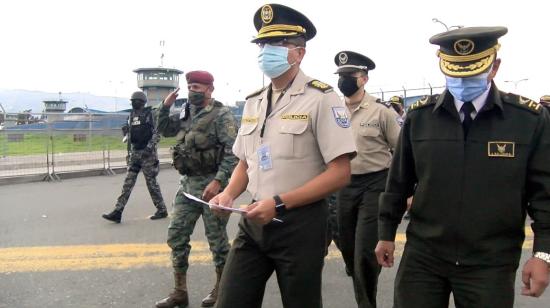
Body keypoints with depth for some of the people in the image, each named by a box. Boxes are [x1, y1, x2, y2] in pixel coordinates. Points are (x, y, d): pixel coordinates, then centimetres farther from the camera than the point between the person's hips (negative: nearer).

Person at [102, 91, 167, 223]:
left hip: (147, 154, -6)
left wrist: (150, 146, -21)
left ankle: (162, 210, 12)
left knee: (151, 182, -1)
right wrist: (126, 132, 5)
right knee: (128, 182, 2)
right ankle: (117, 212, -1)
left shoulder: (149, 114, -6)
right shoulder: (132, 115, 13)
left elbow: (157, 133, -12)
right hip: (134, 153, 6)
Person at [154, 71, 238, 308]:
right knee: (176, 235, 7)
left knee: (216, 237, 5)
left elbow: (233, 152, -18)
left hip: (211, 183, -7)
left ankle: (221, 287, 22)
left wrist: (218, 181, -27)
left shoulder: (221, 116, -11)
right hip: (187, 183, 7)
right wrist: (165, 106, 8)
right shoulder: (186, 114, 11)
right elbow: (163, 130, 25)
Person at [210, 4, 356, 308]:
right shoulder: (253, 102, 10)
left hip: (300, 223, -5)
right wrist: (228, 194, -3)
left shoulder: (321, 99, -11)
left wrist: (279, 203, -20)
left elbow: (339, 173, -16)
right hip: (254, 222, 6)